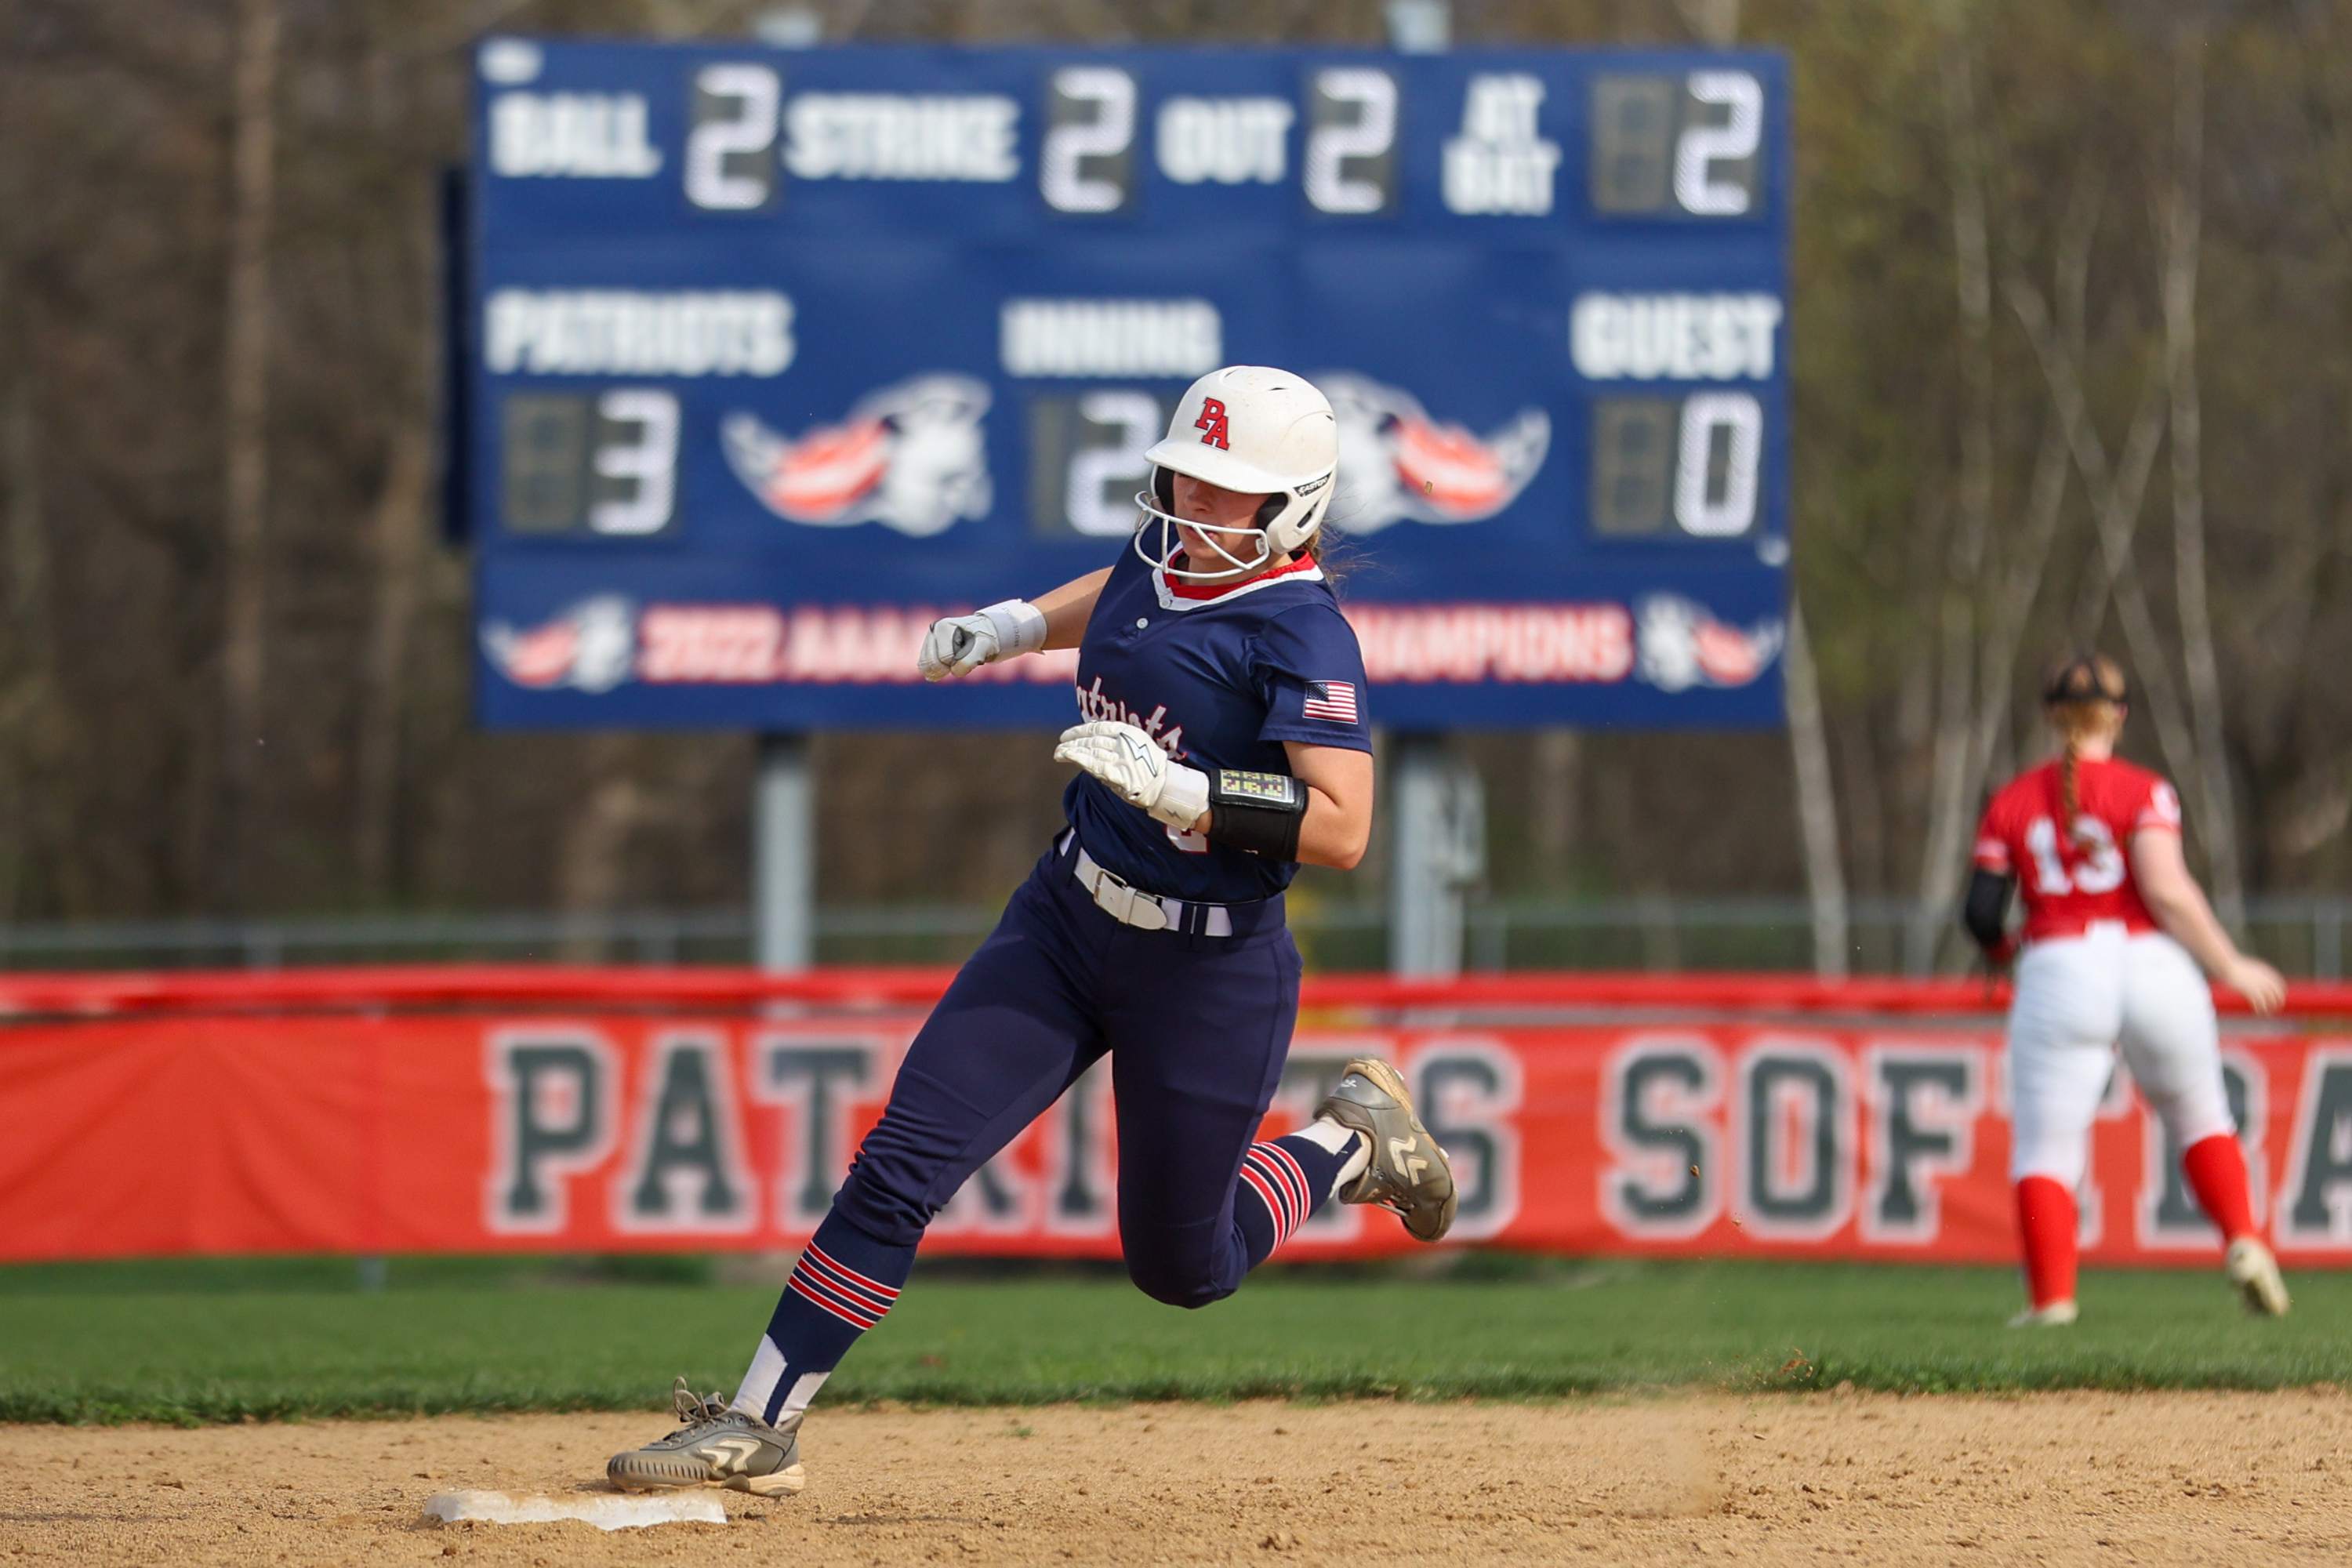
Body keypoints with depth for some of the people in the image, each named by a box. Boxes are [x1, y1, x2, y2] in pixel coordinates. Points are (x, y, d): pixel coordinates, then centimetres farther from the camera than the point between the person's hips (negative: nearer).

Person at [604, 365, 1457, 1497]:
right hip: (1067, 920, 6)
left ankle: (1347, 1144, 36)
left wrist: (1177, 789, -38)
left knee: (1180, 1267, 9)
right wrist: (1017, 625, 12)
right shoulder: (1164, 548, 0)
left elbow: (1342, 830, -32)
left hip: (1208, 970, -6)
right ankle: (760, 1427, -2)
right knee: (903, 1160, -6)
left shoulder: (1301, 633, -21)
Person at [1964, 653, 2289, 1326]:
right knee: (2200, 1117, 21)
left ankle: (2051, 1297, -10)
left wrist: (2003, 949, 25)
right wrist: (2231, 968, -5)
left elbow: (1981, 915, 3)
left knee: (2045, 1147, 2)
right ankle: (2243, 1240, 4)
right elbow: (2167, 891, -13)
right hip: (2150, 964, 0)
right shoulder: (2142, 791, 0)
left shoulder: (2011, 803, 7)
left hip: (2059, 977, 0)